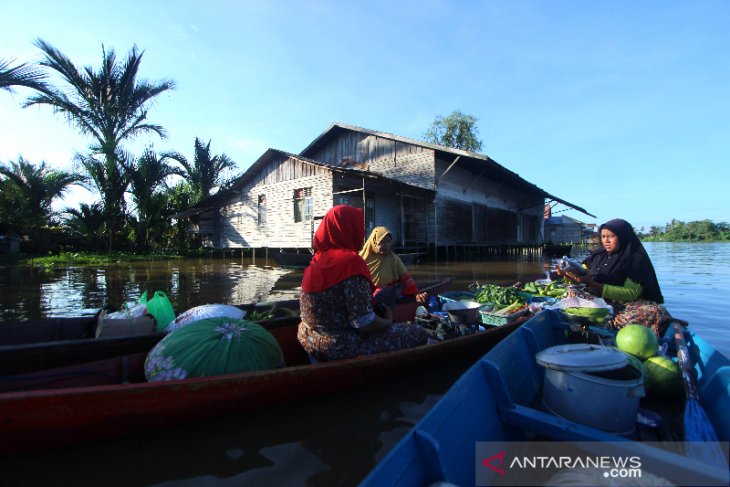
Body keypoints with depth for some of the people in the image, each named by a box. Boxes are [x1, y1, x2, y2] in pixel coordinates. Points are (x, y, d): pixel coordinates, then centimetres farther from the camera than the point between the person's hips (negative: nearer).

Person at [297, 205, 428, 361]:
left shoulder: (319, 258, 4)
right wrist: (388, 321, -4)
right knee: (418, 334, 3)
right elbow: (364, 322, -25)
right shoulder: (350, 261, -22)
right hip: (340, 347, -9)